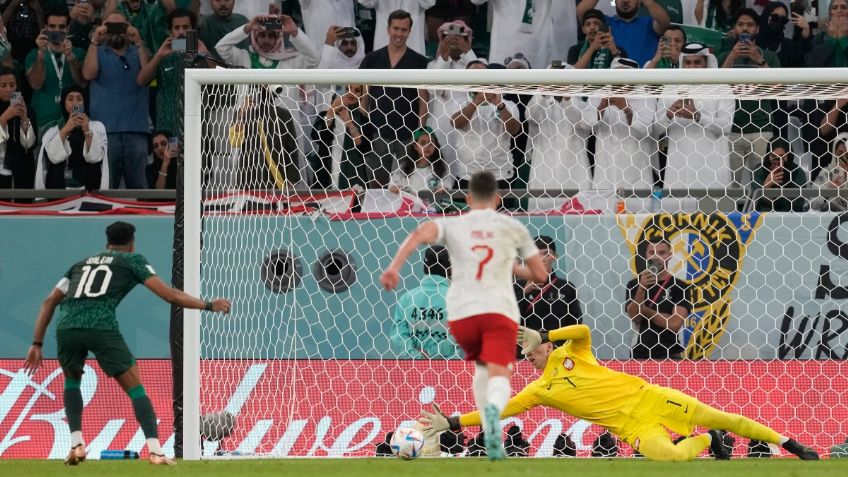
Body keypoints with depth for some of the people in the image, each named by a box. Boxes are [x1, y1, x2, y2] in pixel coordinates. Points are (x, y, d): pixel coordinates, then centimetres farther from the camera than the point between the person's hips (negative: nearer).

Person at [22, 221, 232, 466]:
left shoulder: (81, 264, 33)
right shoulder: (133, 260, 21)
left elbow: (49, 302, 26)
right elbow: (170, 295, 14)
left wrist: (37, 344, 25)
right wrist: (209, 306, 24)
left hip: (66, 326, 4)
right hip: (101, 326, -4)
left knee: (72, 381, 31)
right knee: (136, 389, 7)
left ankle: (76, 444, 17)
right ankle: (154, 450, -7)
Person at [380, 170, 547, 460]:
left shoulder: (453, 226, 12)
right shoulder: (512, 227, 13)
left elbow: (420, 234, -10)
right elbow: (540, 274, 17)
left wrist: (394, 268, -18)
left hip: (461, 313, 2)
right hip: (500, 311, -2)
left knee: (481, 368, 28)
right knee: (499, 375, -15)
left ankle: (491, 435, 23)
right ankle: (494, 410, -52)